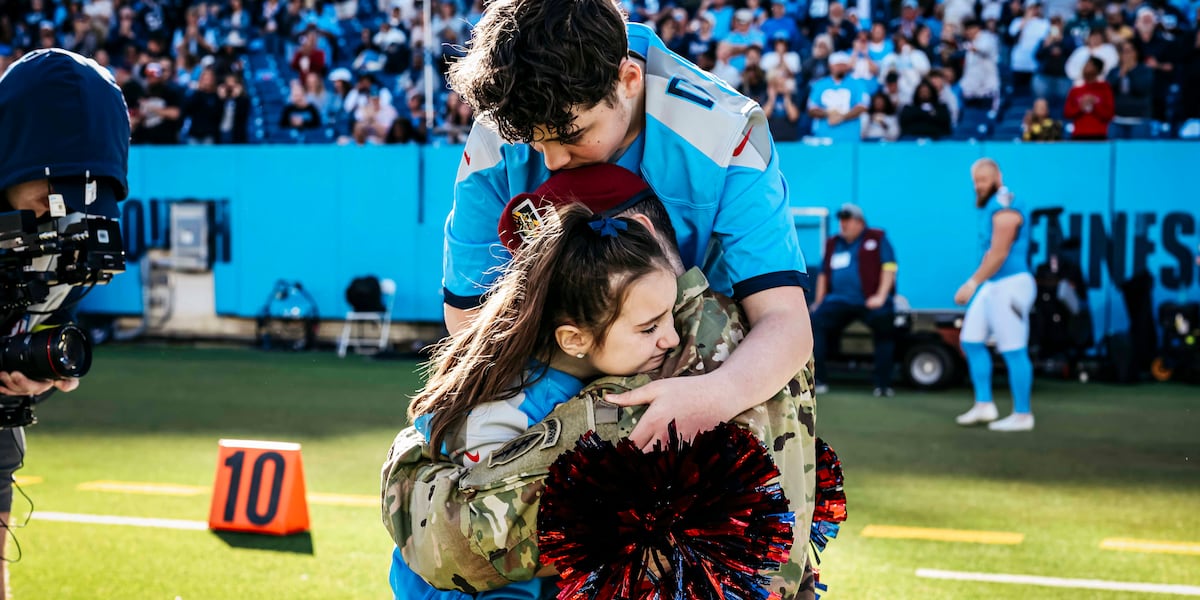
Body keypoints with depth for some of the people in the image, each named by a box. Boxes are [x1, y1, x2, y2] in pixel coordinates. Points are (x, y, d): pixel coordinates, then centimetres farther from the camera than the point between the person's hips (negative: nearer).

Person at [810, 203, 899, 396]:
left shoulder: (877, 239, 7)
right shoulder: (832, 244, 20)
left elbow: (889, 267, -3)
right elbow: (823, 273, 25)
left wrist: (880, 297, -13)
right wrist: (819, 301, 14)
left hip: (869, 301, -4)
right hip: (839, 300, 4)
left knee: (883, 320, -31)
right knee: (816, 320, -22)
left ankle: (883, 384, -24)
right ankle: (816, 380, -20)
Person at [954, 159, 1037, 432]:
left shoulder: (1004, 207, -17)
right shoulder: (991, 205, 13)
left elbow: (998, 253, -21)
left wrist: (973, 282, -20)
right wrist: (977, 284, 12)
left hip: (1010, 284, -11)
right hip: (992, 285, 11)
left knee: (1013, 351, -5)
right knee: (971, 341, 13)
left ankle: (1022, 415, 2)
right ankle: (984, 405, 18)